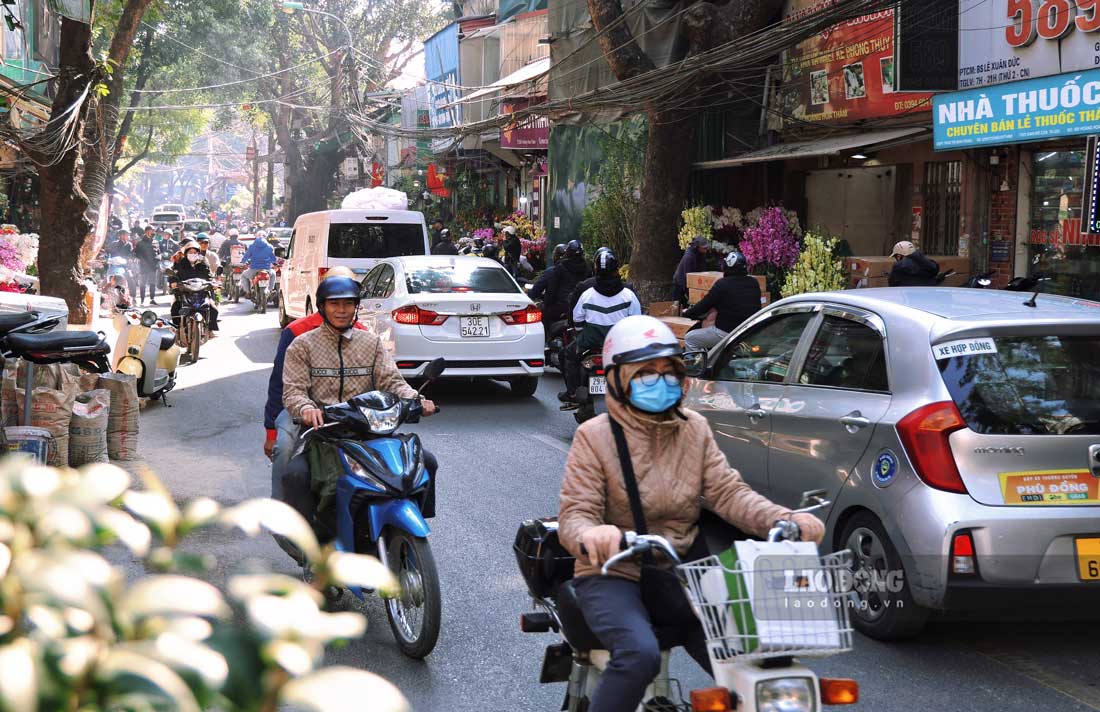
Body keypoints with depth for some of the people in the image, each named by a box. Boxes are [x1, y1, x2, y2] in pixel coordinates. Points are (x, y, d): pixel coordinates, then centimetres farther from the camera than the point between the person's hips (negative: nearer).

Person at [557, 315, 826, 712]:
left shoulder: (695, 430, 9)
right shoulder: (595, 437, -5)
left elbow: (728, 492, 0)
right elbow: (574, 514, -13)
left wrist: (785, 520, -19)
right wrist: (590, 535, -39)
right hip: (614, 576, -5)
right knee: (640, 654, -33)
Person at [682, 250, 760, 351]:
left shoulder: (722, 284, -14)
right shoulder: (754, 283, 3)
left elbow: (705, 305, -7)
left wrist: (687, 313, 12)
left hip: (726, 333, -7)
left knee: (689, 339, 6)